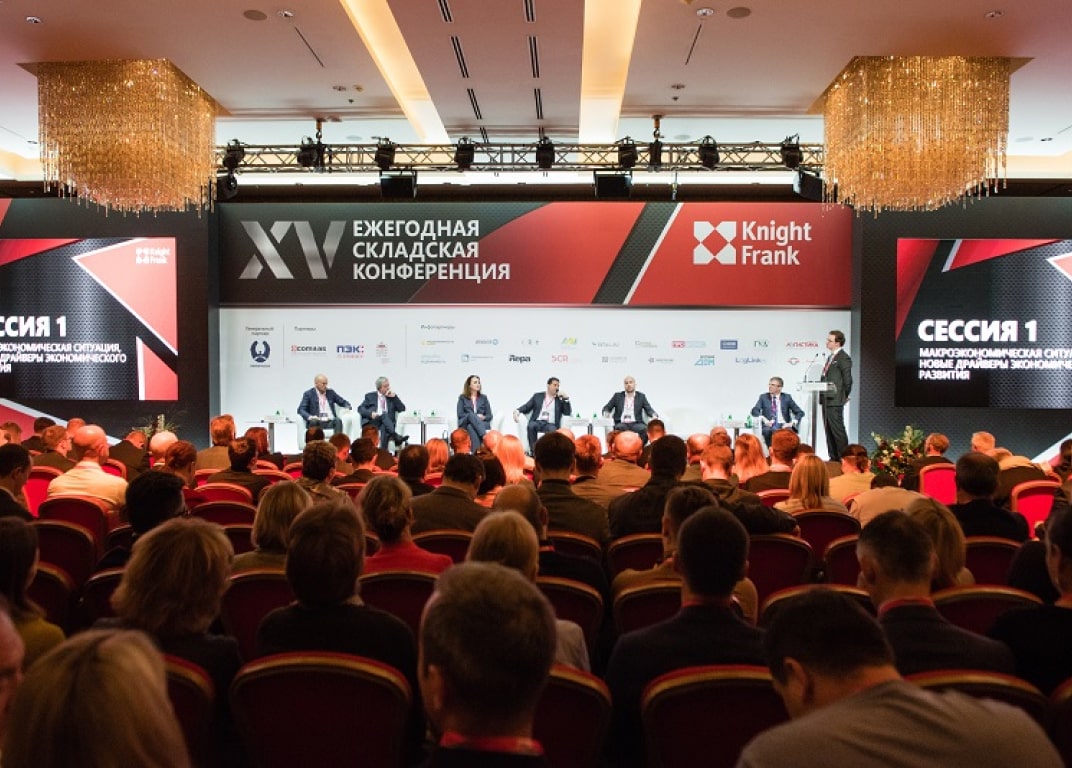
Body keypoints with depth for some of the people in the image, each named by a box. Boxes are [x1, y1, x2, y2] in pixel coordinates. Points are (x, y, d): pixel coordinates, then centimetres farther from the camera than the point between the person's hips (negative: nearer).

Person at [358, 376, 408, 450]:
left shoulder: (392, 396, 22)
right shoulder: (370, 396, 18)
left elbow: (402, 409, 11)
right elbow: (360, 409, 6)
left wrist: (394, 397, 2)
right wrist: (370, 413, -13)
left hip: (386, 423, 1)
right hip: (371, 422, -1)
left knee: (384, 427, -36)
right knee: (384, 415, -32)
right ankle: (395, 436, -50)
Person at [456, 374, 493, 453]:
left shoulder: (483, 397, 19)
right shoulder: (462, 398, 14)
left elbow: (489, 415, 13)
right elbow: (460, 414, 2)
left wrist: (483, 417, -11)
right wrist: (475, 416, -12)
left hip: (482, 423, 1)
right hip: (465, 423, -1)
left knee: (471, 427, -36)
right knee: (471, 414, -36)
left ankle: (477, 451, -54)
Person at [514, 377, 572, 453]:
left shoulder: (560, 399, 19)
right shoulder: (538, 396, 20)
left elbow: (568, 413, 9)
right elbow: (526, 407, 15)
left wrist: (566, 399, 0)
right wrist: (517, 410, -6)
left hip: (551, 424, 0)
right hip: (537, 422, 0)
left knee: (553, 430, -36)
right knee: (531, 426, -34)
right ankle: (533, 451, -32)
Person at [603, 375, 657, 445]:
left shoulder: (641, 396, 16)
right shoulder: (617, 396, 16)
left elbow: (649, 409, 8)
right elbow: (606, 408, 15)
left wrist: (654, 415, -15)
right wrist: (606, 413, -10)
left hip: (636, 423, 0)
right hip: (621, 423, 0)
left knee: (645, 429, -33)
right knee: (620, 428, -36)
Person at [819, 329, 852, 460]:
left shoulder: (843, 358, -10)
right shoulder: (830, 357, 18)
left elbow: (847, 380, -11)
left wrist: (845, 396, -3)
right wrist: (822, 395, 12)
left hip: (835, 401, -9)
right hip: (826, 400, 9)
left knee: (837, 430, -6)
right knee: (829, 430, 11)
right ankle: (832, 457, 17)